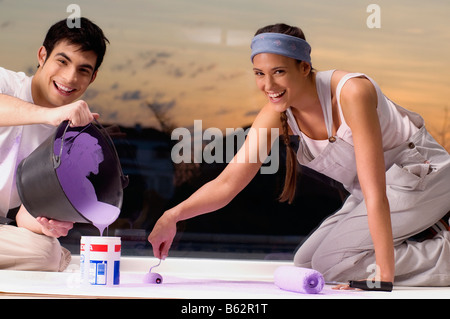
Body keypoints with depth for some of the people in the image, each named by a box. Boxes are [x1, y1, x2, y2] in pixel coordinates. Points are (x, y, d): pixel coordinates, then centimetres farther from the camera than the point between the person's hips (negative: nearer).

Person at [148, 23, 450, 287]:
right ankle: (419, 239, 10)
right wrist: (174, 216, -28)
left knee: (331, 261, -18)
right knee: (307, 260, 6)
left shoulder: (352, 92, -33)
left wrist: (385, 275, -36)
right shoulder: (276, 115, -13)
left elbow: (376, 192, -35)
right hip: (372, 187, 7)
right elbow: (227, 183, -13)